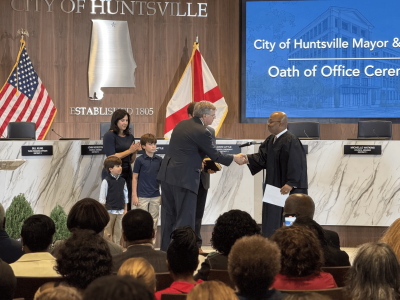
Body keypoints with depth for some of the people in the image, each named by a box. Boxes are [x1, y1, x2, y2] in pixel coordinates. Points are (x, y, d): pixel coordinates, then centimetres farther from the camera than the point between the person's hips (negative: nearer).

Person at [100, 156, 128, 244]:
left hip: (120, 211, 5)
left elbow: (125, 195, 15)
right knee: (108, 231, -1)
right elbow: (102, 198, -5)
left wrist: (125, 209, 12)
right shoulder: (106, 181, -7)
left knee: (118, 232, 9)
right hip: (109, 210, -5)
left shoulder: (122, 181, 8)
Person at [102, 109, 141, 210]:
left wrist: (135, 151, -3)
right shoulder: (109, 136, -6)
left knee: (127, 204, 4)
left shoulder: (130, 136, 13)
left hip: (127, 174, 6)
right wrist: (129, 151, -12)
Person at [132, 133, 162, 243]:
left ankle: (152, 242, 16)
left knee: (154, 221, 8)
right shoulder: (139, 160, -4)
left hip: (155, 196, 3)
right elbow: (135, 178, -1)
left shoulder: (159, 160, 6)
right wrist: (134, 195, -5)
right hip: (142, 196, -3)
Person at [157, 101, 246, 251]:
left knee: (168, 215, 14)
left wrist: (198, 161, 22)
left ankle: (165, 250, 20)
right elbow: (215, 154, -5)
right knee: (185, 217, -1)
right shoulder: (202, 132, -13)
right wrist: (234, 158, 9)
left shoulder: (181, 124, 12)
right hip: (184, 178, -8)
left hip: (167, 174, 8)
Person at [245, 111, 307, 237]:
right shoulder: (271, 140, 11)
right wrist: (247, 159, -8)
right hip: (274, 187, 10)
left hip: (289, 189, -9)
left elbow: (297, 165, -21)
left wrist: (290, 184, -26)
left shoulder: (291, 141, -18)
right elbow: (262, 157, 8)